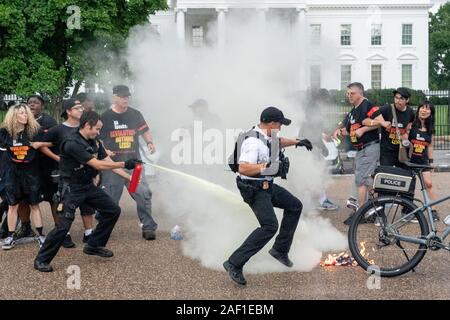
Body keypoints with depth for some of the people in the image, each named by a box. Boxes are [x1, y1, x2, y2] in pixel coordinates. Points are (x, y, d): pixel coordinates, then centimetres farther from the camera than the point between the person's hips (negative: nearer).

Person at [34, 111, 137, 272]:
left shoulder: (95, 142, 3)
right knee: (64, 225, -15)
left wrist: (128, 177, -5)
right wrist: (124, 164, -23)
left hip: (89, 186, 9)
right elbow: (98, 165, -26)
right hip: (71, 188, -8)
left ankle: (94, 246, 22)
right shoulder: (73, 144, -24)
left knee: (113, 211, 9)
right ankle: (41, 260, 1)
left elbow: (109, 162, 4)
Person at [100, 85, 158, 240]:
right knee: (109, 197, 3)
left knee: (143, 193, -6)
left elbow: (145, 130, 15)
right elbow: (97, 139, 5)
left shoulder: (135, 114, 9)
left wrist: (149, 142, -5)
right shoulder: (105, 117, 2)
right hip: (113, 162, -2)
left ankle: (148, 227, 4)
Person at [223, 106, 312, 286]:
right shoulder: (253, 141, -25)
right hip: (254, 190, -11)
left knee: (295, 206, 19)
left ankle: (280, 250, 25)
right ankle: (234, 263, -19)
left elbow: (278, 142, 32)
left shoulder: (266, 136, 7)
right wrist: (268, 166, -34)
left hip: (267, 186, 11)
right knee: (270, 226, -22)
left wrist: (297, 142, 30)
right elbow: (243, 168, -36)